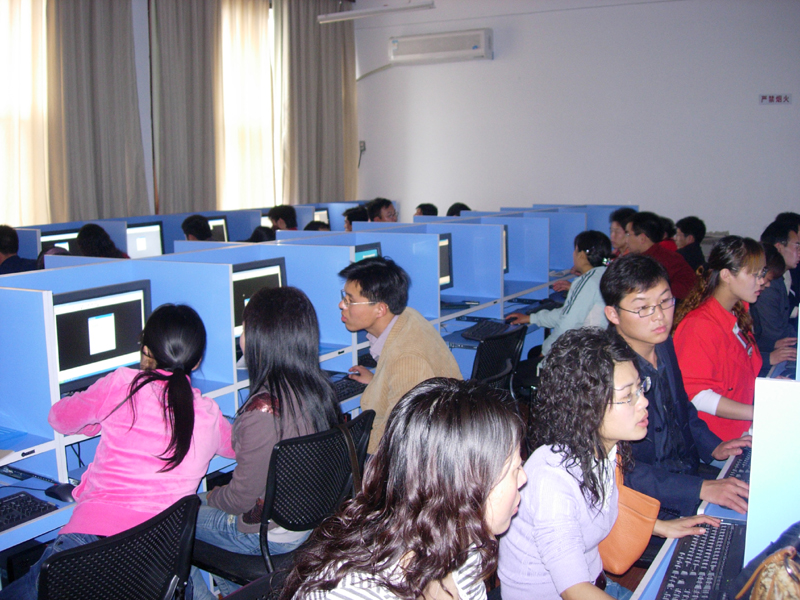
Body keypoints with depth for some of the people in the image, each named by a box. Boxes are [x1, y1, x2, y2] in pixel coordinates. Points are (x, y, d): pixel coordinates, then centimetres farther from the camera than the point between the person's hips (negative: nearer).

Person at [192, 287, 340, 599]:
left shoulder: (264, 409, -31)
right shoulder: (319, 389, -7)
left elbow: (242, 497, -21)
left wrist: (210, 497, 0)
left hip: (267, 535, -7)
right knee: (205, 500, 27)